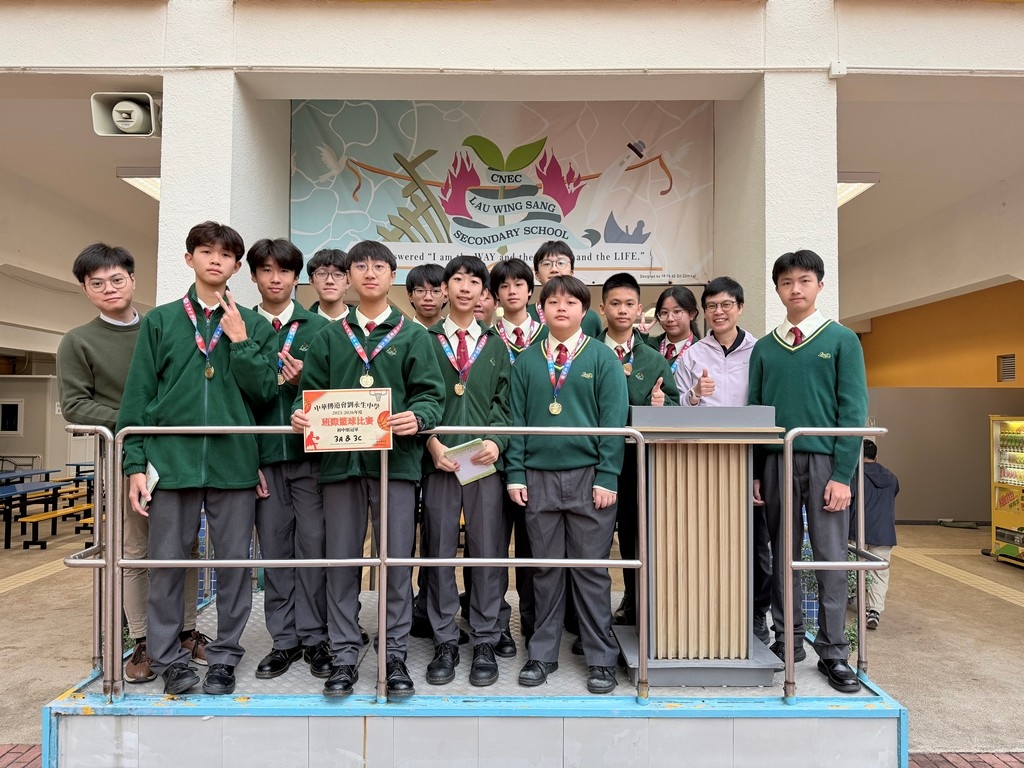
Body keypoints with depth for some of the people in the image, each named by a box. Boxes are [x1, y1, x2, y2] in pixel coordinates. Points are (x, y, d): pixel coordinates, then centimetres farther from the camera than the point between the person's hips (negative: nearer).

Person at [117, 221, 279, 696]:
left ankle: (225, 656, 22)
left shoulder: (253, 326, 8)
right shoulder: (160, 321, 8)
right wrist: (135, 463, -1)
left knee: (234, 563, 6)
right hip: (172, 459, 0)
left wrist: (240, 341, -7)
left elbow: (265, 392, 1)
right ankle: (169, 659, 23)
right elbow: (138, 395, 5)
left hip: (234, 462, 0)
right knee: (167, 563, 7)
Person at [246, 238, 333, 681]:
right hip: (263, 456, 1)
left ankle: (314, 638, 15)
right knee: (274, 550, 7)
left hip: (310, 453, -1)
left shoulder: (317, 328, 5)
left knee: (314, 546, 1)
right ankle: (284, 640, 20)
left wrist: (304, 383, -17)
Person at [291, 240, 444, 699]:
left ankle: (395, 654, 17)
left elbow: (430, 395, 1)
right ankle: (344, 655, 20)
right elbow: (310, 391, 11)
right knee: (342, 561, 7)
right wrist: (301, 414, -9)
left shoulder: (412, 336, 8)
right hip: (340, 459, 2)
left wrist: (418, 417, -19)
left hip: (396, 460, -1)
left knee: (397, 561, 3)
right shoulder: (329, 337, 14)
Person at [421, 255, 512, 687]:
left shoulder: (495, 345, 13)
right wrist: (432, 443, -11)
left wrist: (496, 442, -9)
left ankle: (485, 643, 18)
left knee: (488, 551, 4)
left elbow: (503, 402, 7)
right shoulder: (425, 341, 8)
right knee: (440, 551, 5)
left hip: (485, 459, 1)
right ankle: (445, 643, 19)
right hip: (439, 459, -1)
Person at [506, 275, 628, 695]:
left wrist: (607, 476, -10)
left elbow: (614, 420, -3)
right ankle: (542, 654, 24)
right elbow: (517, 419, 8)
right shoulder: (526, 361, 9)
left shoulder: (603, 358, 2)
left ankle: (601, 659, 18)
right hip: (539, 477, 2)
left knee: (591, 569, 5)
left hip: (588, 476, -2)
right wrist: (515, 473, 0)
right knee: (545, 568, 11)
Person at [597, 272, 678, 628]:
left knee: (636, 533, 8)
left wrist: (662, 403, -12)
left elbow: (676, 403, 8)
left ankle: (635, 607, 23)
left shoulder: (654, 360, 11)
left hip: (640, 457, 2)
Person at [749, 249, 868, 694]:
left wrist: (843, 474, -10)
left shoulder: (842, 340, 3)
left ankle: (833, 653, 13)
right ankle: (788, 641, 21)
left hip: (824, 462, -2)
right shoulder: (764, 348, 11)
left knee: (831, 558, 1)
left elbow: (853, 411, -3)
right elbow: (753, 412, 10)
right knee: (782, 557, 9)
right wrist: (753, 472, 4)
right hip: (776, 462, 3)